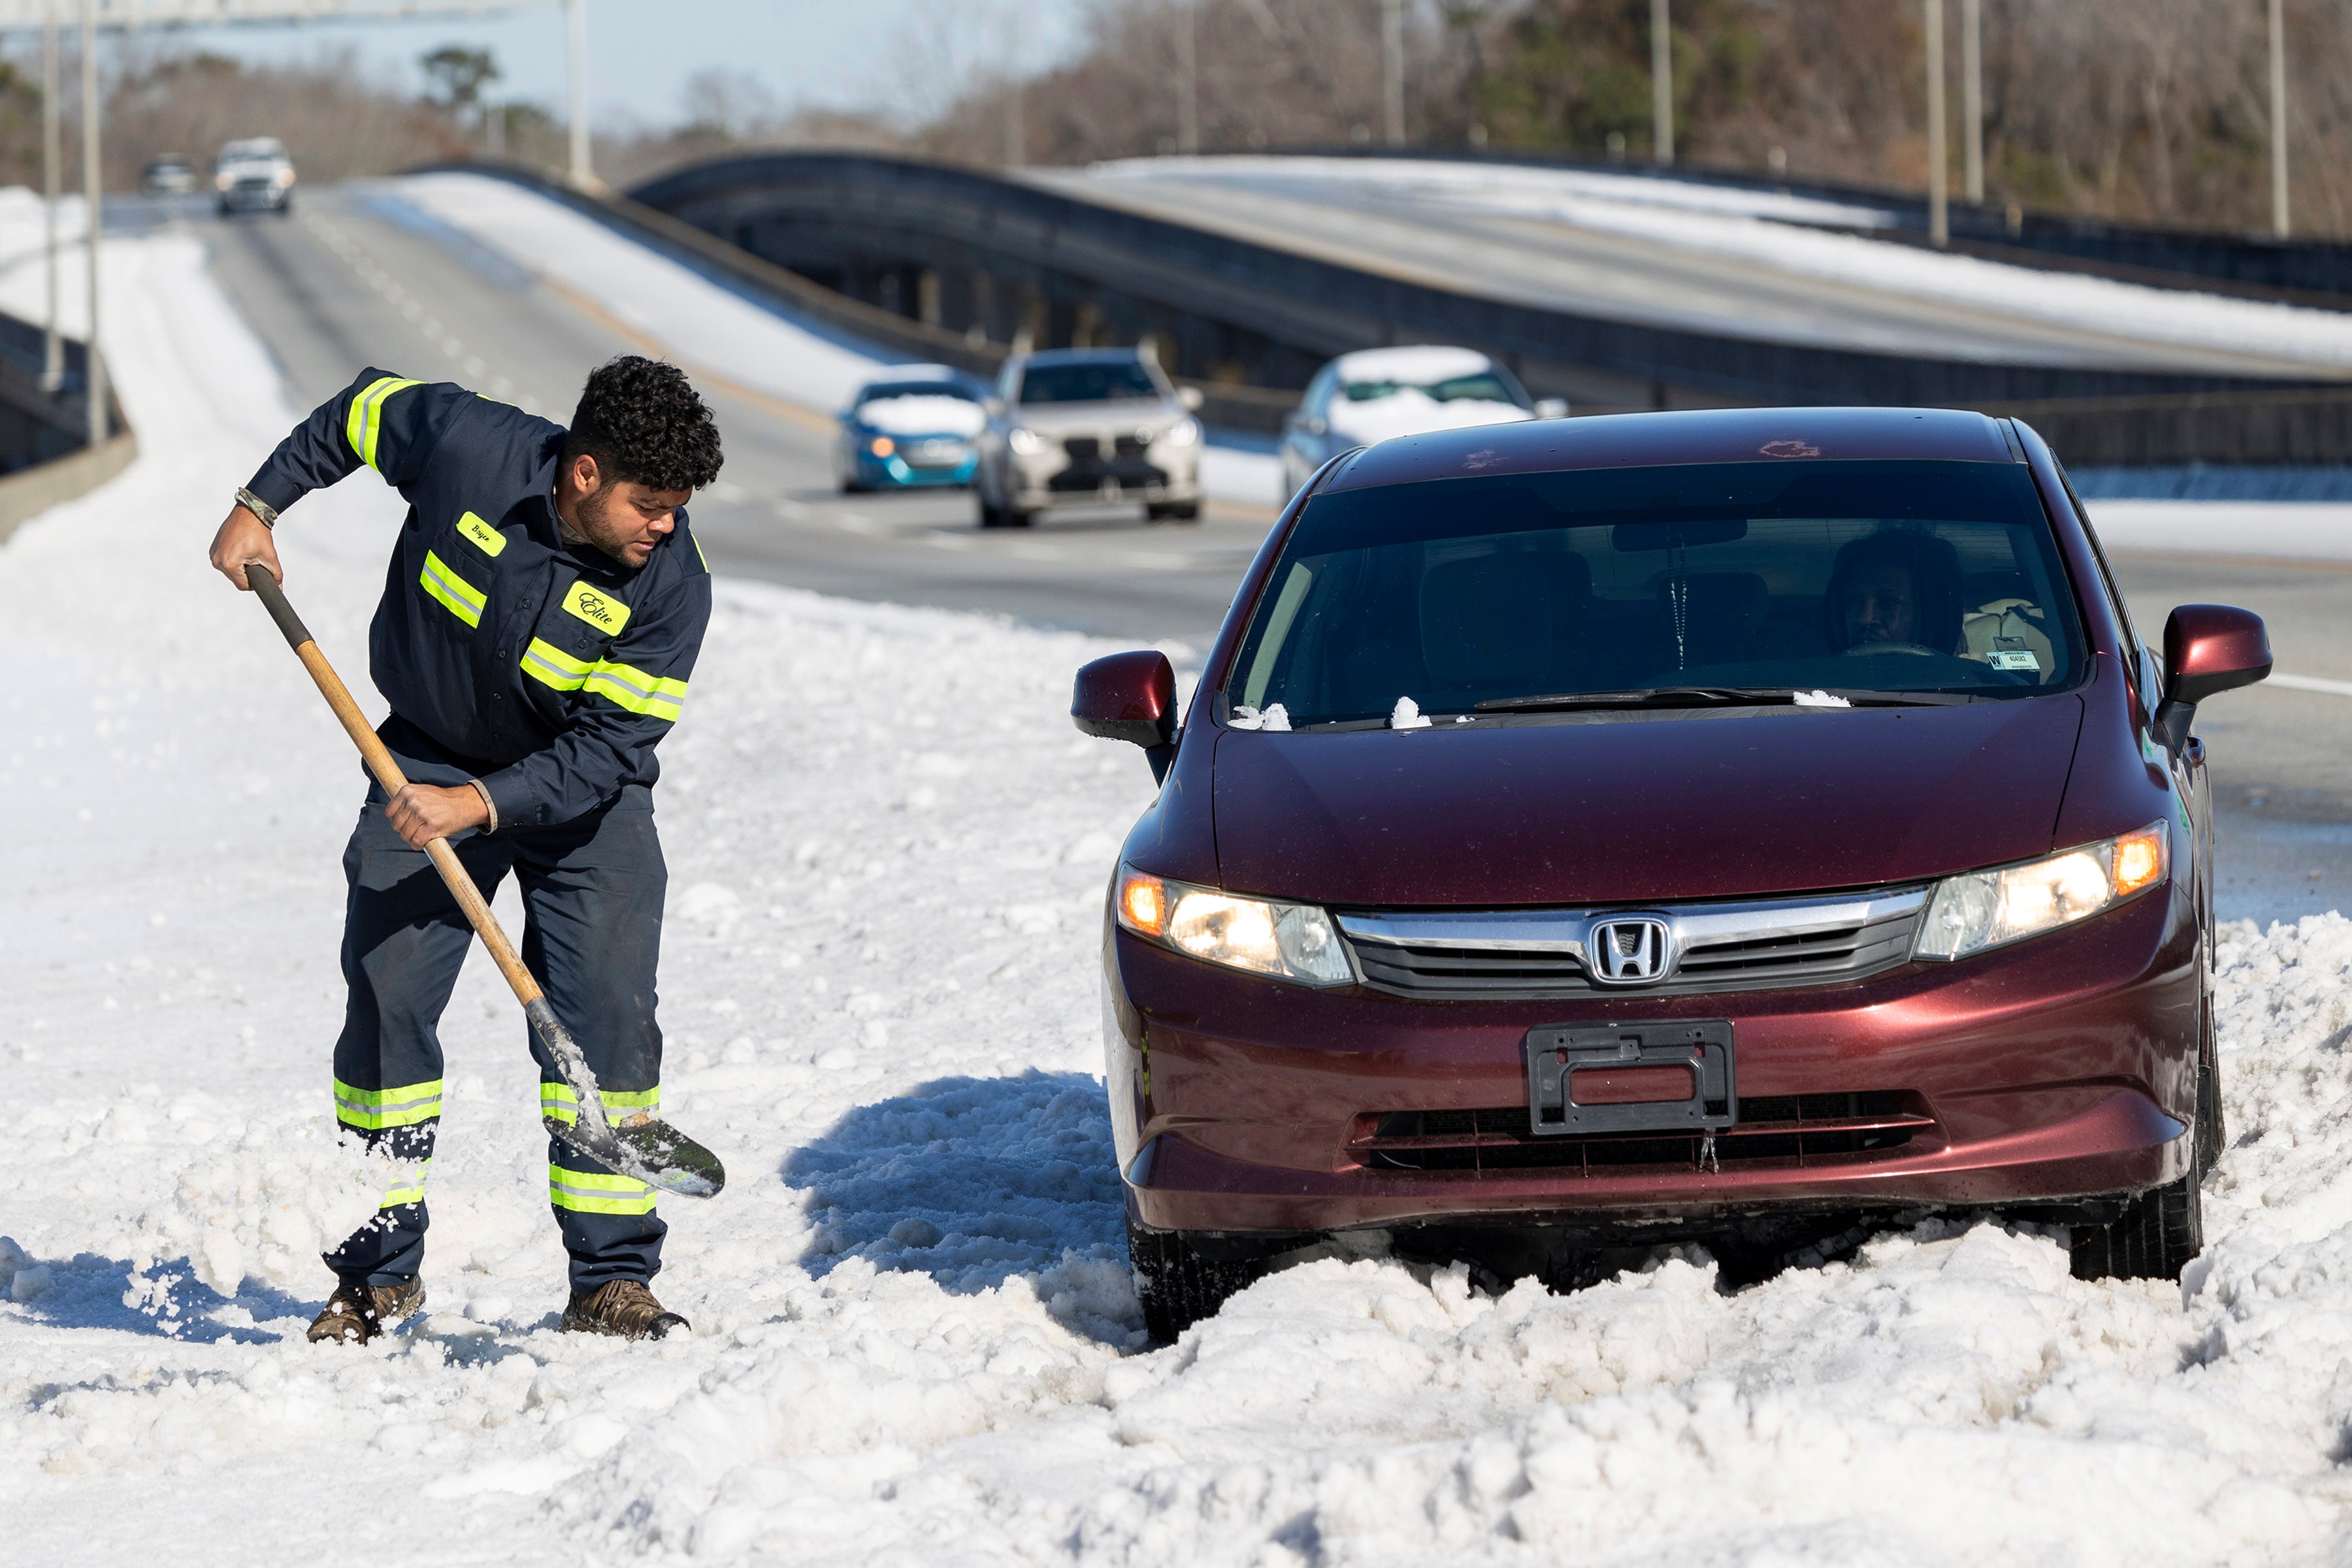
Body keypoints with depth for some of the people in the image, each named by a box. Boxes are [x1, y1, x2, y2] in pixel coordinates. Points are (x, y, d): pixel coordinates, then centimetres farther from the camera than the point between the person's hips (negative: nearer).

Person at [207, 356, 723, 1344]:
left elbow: (605, 750, -24)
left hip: (581, 794, -1)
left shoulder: (671, 585, -24)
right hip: (429, 764, 1)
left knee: (607, 1017, -12)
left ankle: (612, 1280, -4)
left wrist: (478, 805, -35)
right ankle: (380, 1272, 7)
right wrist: (258, 506, 1)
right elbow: (361, 410, -1)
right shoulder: (466, 445, -24)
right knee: (385, 1002, -5)